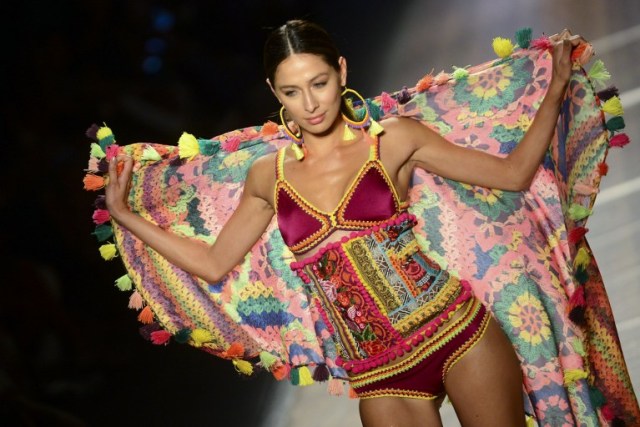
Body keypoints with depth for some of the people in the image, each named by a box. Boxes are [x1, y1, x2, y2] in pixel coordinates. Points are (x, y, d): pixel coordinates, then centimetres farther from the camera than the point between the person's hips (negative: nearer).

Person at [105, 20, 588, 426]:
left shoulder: (393, 140, -1)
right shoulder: (269, 176, 7)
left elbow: (514, 174, 3)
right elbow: (213, 263, 16)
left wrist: (556, 89, -1)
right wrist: (124, 213, 17)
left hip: (461, 334, -2)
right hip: (380, 375, 2)